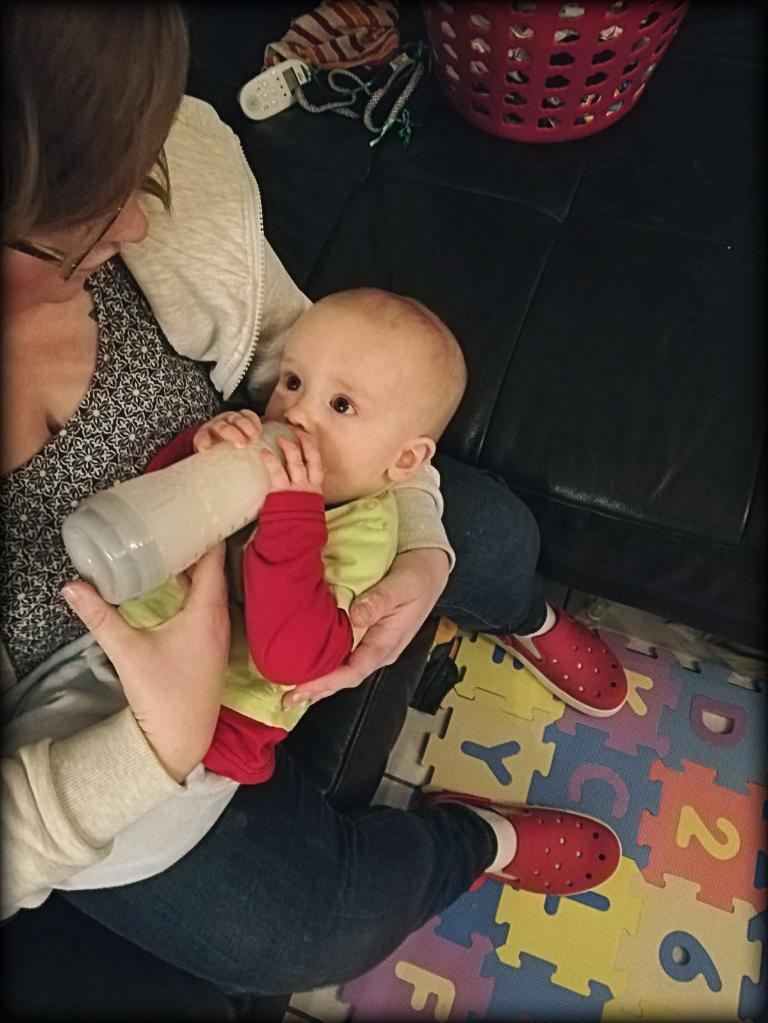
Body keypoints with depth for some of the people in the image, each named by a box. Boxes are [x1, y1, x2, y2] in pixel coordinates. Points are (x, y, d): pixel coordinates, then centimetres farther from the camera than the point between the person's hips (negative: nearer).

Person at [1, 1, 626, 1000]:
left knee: (492, 532, 9)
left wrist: (418, 543, -18)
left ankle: (527, 622, 51)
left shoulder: (174, 160, -29)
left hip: (232, 538, 3)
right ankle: (475, 842, 29)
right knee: (306, 928, -7)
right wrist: (163, 745, -36)